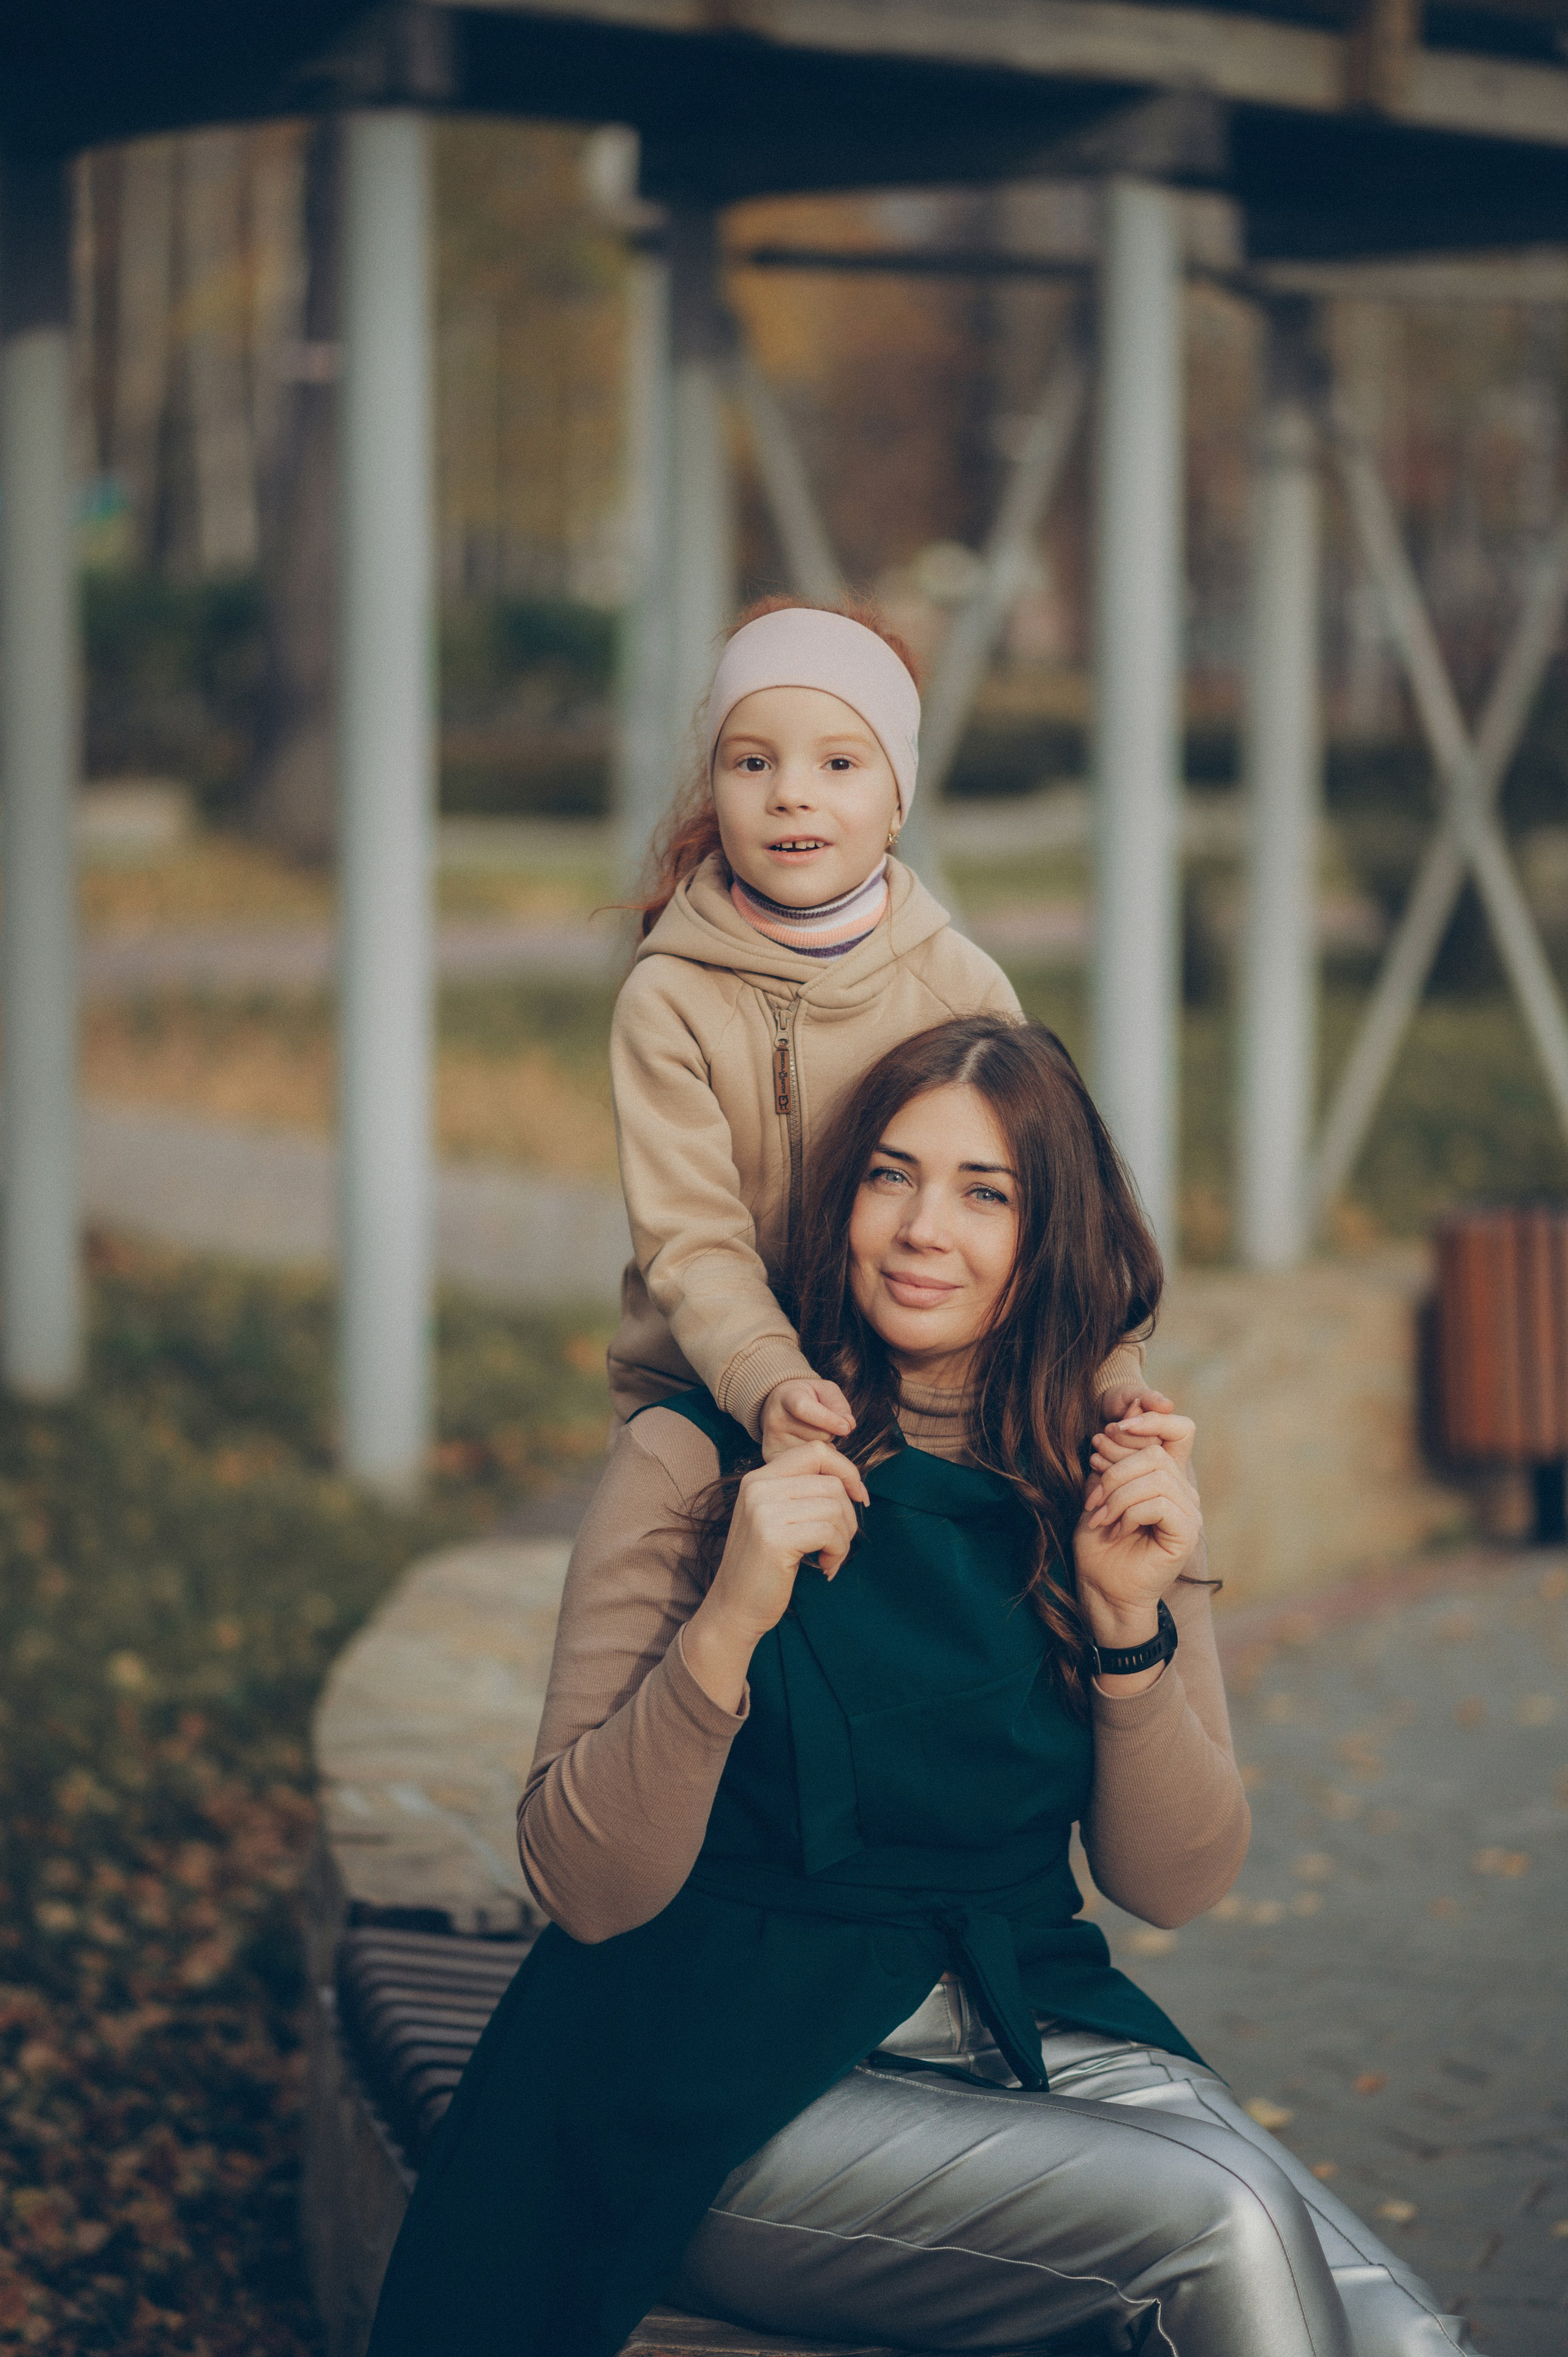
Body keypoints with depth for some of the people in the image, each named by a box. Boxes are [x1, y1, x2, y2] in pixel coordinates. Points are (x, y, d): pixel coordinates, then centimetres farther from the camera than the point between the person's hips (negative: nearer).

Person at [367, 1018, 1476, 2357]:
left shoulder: (1110, 1483, 7)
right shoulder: (699, 1464, -6)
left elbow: (1175, 1885, 5)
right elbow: (587, 1890, -10)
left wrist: (1131, 1622, -11)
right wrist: (728, 1622, -24)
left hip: (1042, 2037, 4)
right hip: (745, 2079, -4)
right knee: (1225, 2221, -27)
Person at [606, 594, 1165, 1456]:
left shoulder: (963, 986, -1)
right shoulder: (669, 999, -8)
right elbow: (690, 1240, -14)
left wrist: (1109, 1369, -15)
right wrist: (768, 1382, -32)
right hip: (703, 1405, -2)